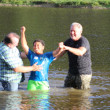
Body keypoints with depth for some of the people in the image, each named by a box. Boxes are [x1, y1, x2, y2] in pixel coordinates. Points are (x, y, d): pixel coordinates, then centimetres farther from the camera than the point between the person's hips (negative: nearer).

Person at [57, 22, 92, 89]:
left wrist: (67, 48, -49)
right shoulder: (69, 41, 6)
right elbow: (60, 54, 6)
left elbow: (80, 52, -36)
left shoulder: (84, 41, -16)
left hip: (84, 74, -6)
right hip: (71, 73, 7)